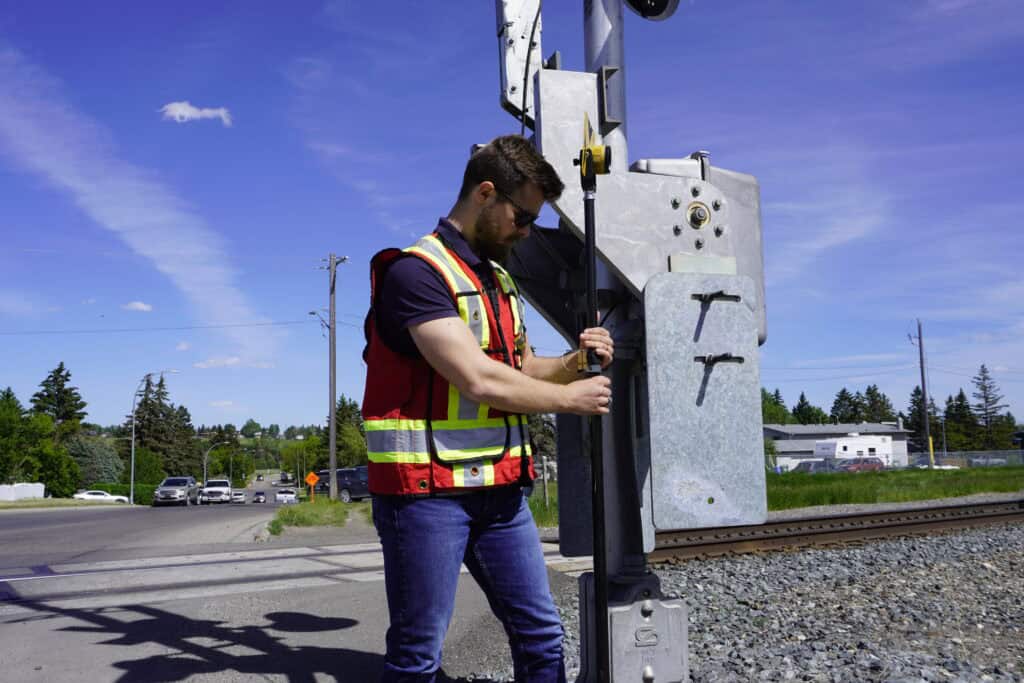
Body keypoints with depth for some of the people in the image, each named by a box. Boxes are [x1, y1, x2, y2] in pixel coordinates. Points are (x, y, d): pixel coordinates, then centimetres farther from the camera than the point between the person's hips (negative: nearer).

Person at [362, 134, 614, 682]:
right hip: (427, 491, -8)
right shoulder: (415, 272, -14)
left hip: (500, 489, 8)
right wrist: (568, 399, -10)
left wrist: (571, 363, 1)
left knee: (541, 635, 12)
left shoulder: (500, 279, 15)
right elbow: (479, 381, -22)